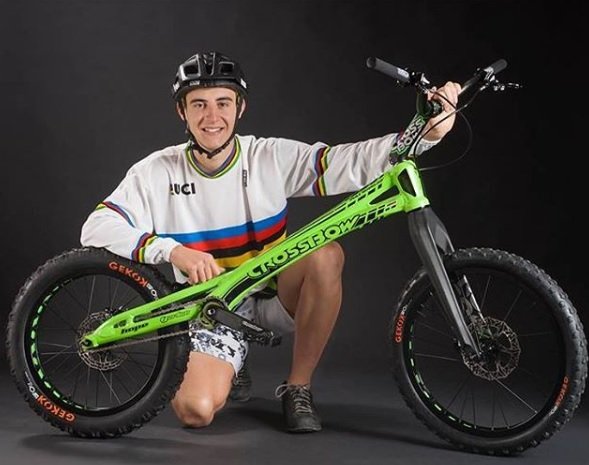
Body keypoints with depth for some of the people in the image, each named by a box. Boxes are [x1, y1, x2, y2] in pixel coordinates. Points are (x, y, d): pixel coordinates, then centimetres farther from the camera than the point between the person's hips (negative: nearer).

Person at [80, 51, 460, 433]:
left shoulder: (272, 158, -11)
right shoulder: (159, 172, -10)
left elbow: (351, 161, -21)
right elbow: (97, 228, -16)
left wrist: (427, 134, -35)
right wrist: (171, 250, -30)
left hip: (273, 298, 1)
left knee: (327, 254, -30)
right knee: (196, 411, -26)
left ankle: (298, 387, -11)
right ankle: (229, 367, 16)